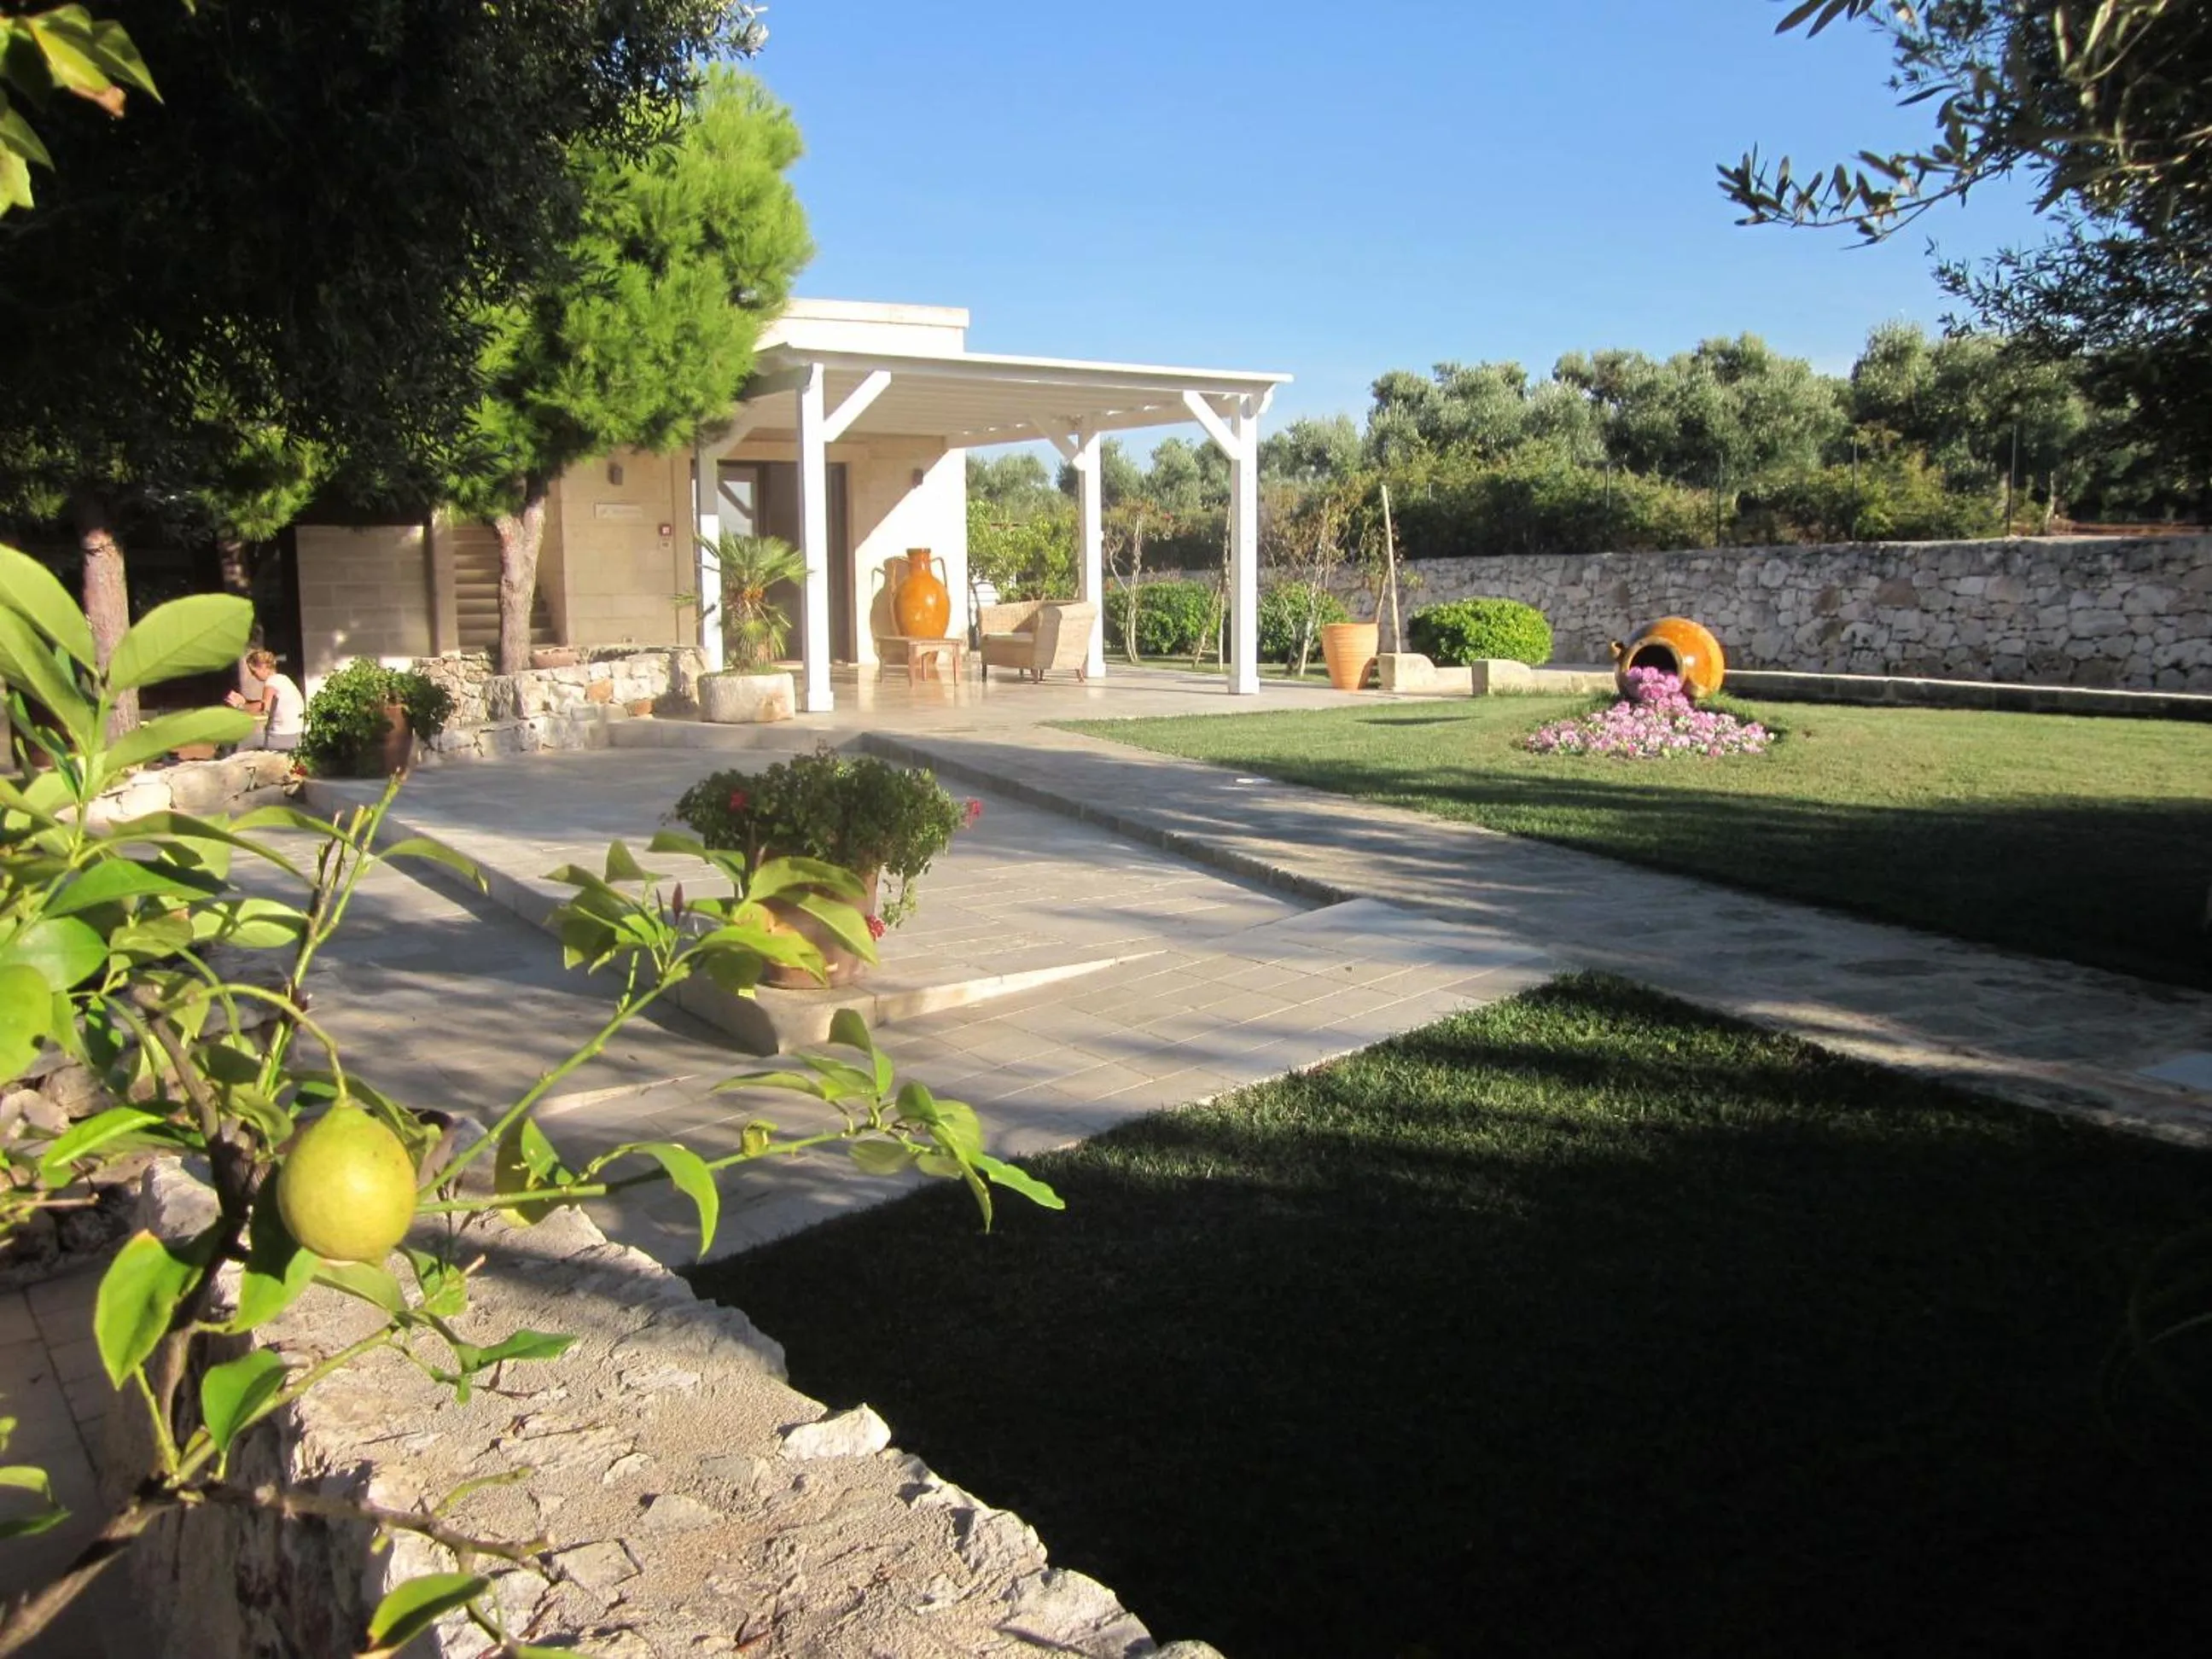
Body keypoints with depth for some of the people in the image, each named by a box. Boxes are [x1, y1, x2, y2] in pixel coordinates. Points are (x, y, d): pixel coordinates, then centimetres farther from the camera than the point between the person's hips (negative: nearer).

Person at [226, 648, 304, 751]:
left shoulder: (272, 681, -13)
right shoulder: (280, 679, 15)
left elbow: (263, 708, -22)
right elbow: (267, 704, 16)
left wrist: (240, 706, -14)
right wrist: (244, 701, 7)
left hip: (284, 737, -9)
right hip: (292, 735, 9)